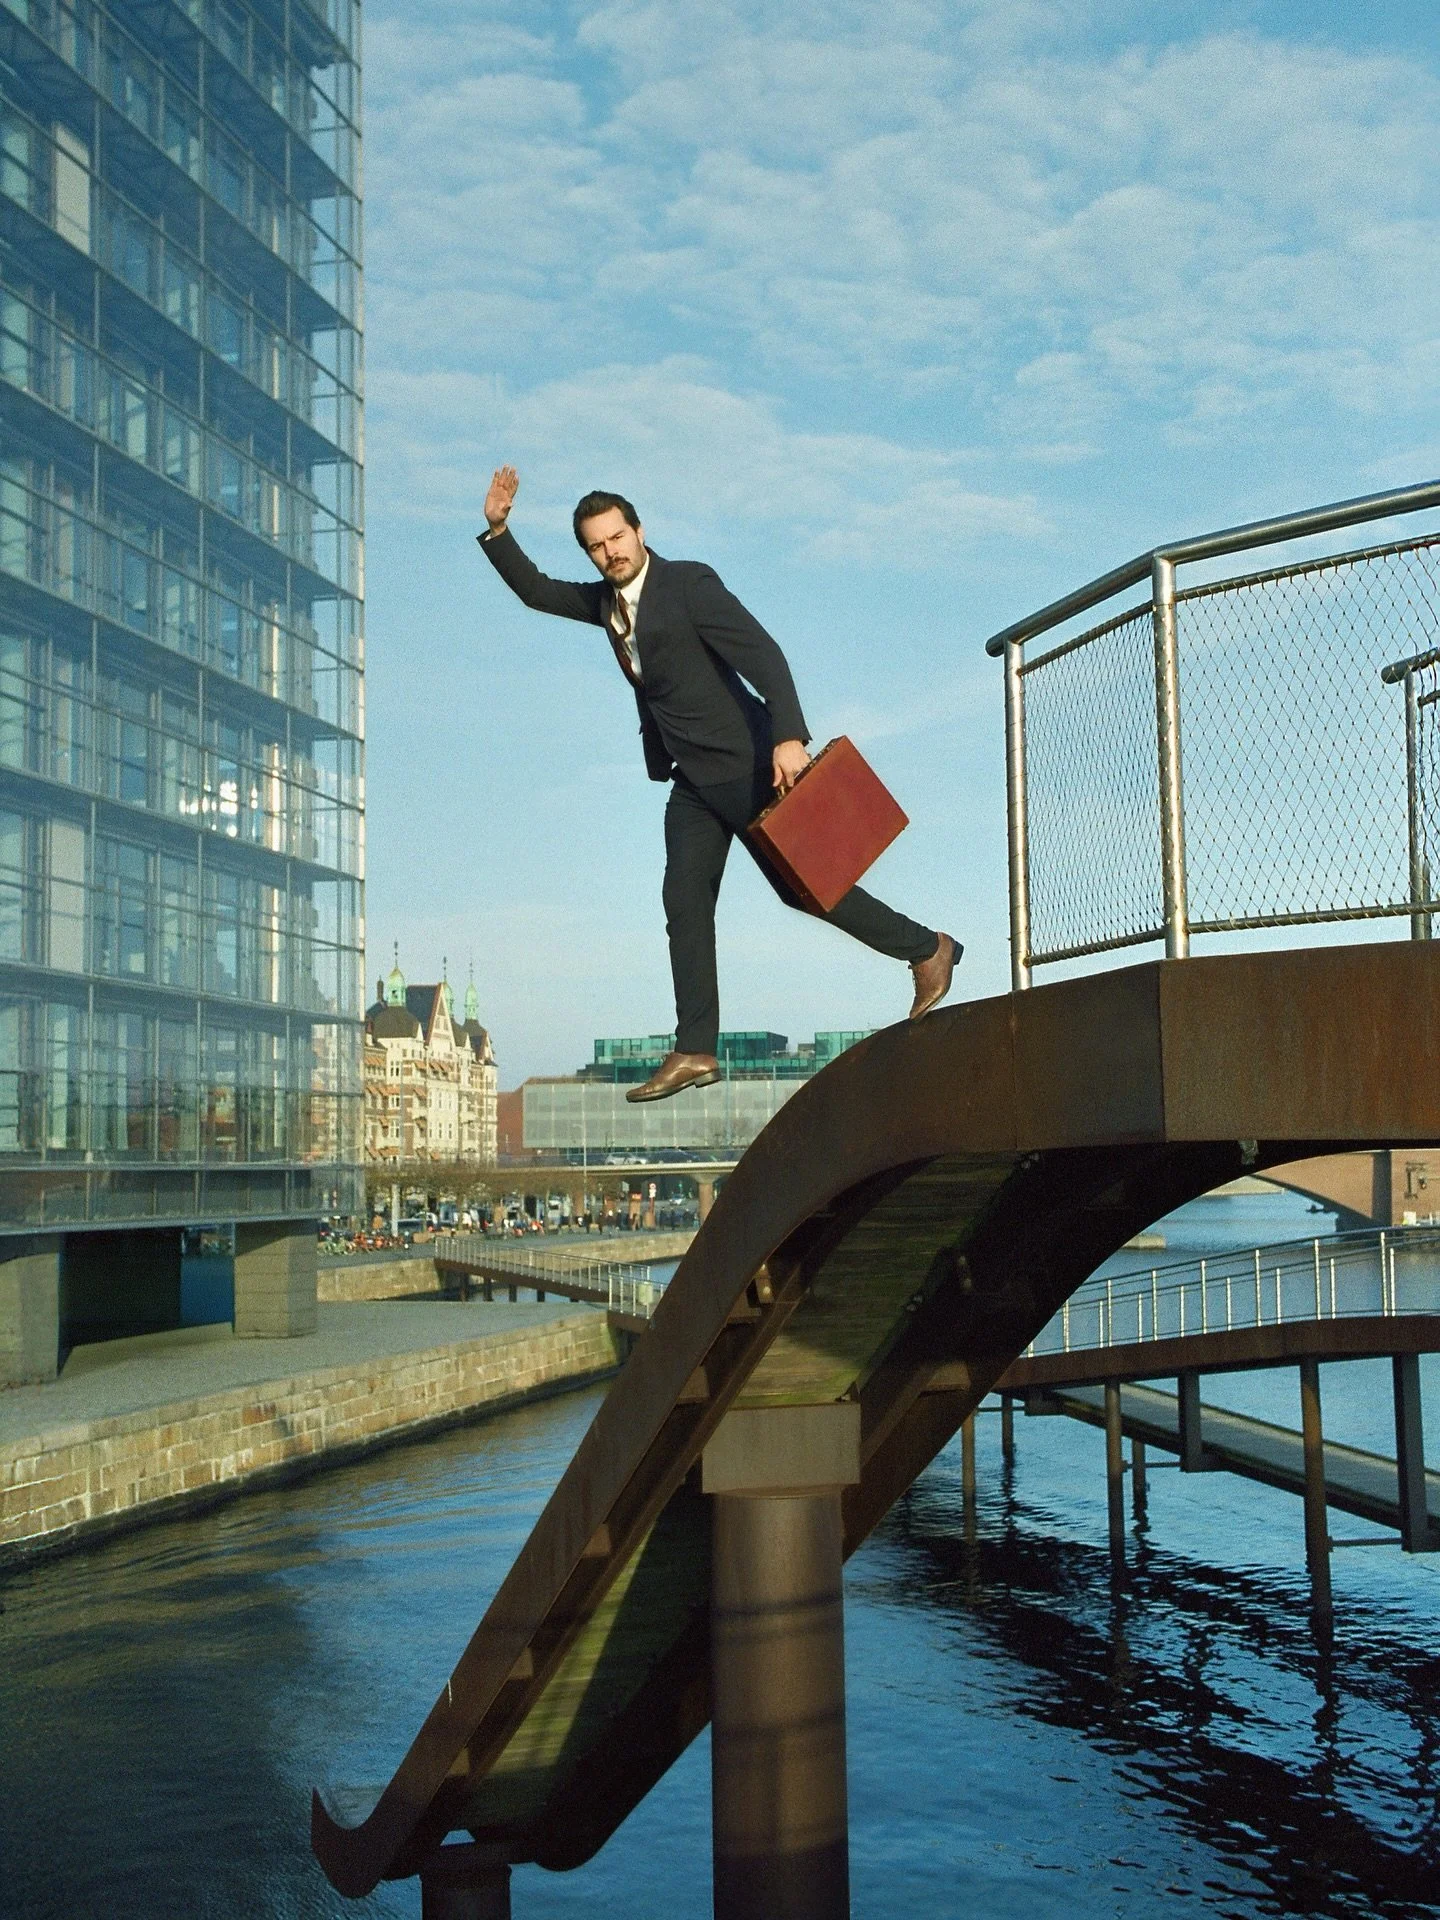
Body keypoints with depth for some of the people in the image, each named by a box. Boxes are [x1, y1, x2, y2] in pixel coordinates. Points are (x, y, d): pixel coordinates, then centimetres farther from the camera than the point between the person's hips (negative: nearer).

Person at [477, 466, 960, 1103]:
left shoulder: (689, 583, -12)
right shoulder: (605, 601, 12)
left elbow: (763, 654, -21)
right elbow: (535, 591, 23)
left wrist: (789, 737, -33)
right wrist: (497, 529, 7)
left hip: (743, 762, -8)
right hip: (691, 778, 8)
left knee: (798, 884, -4)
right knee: (685, 902, 0)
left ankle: (926, 948, 13)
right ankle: (694, 1051, 0)